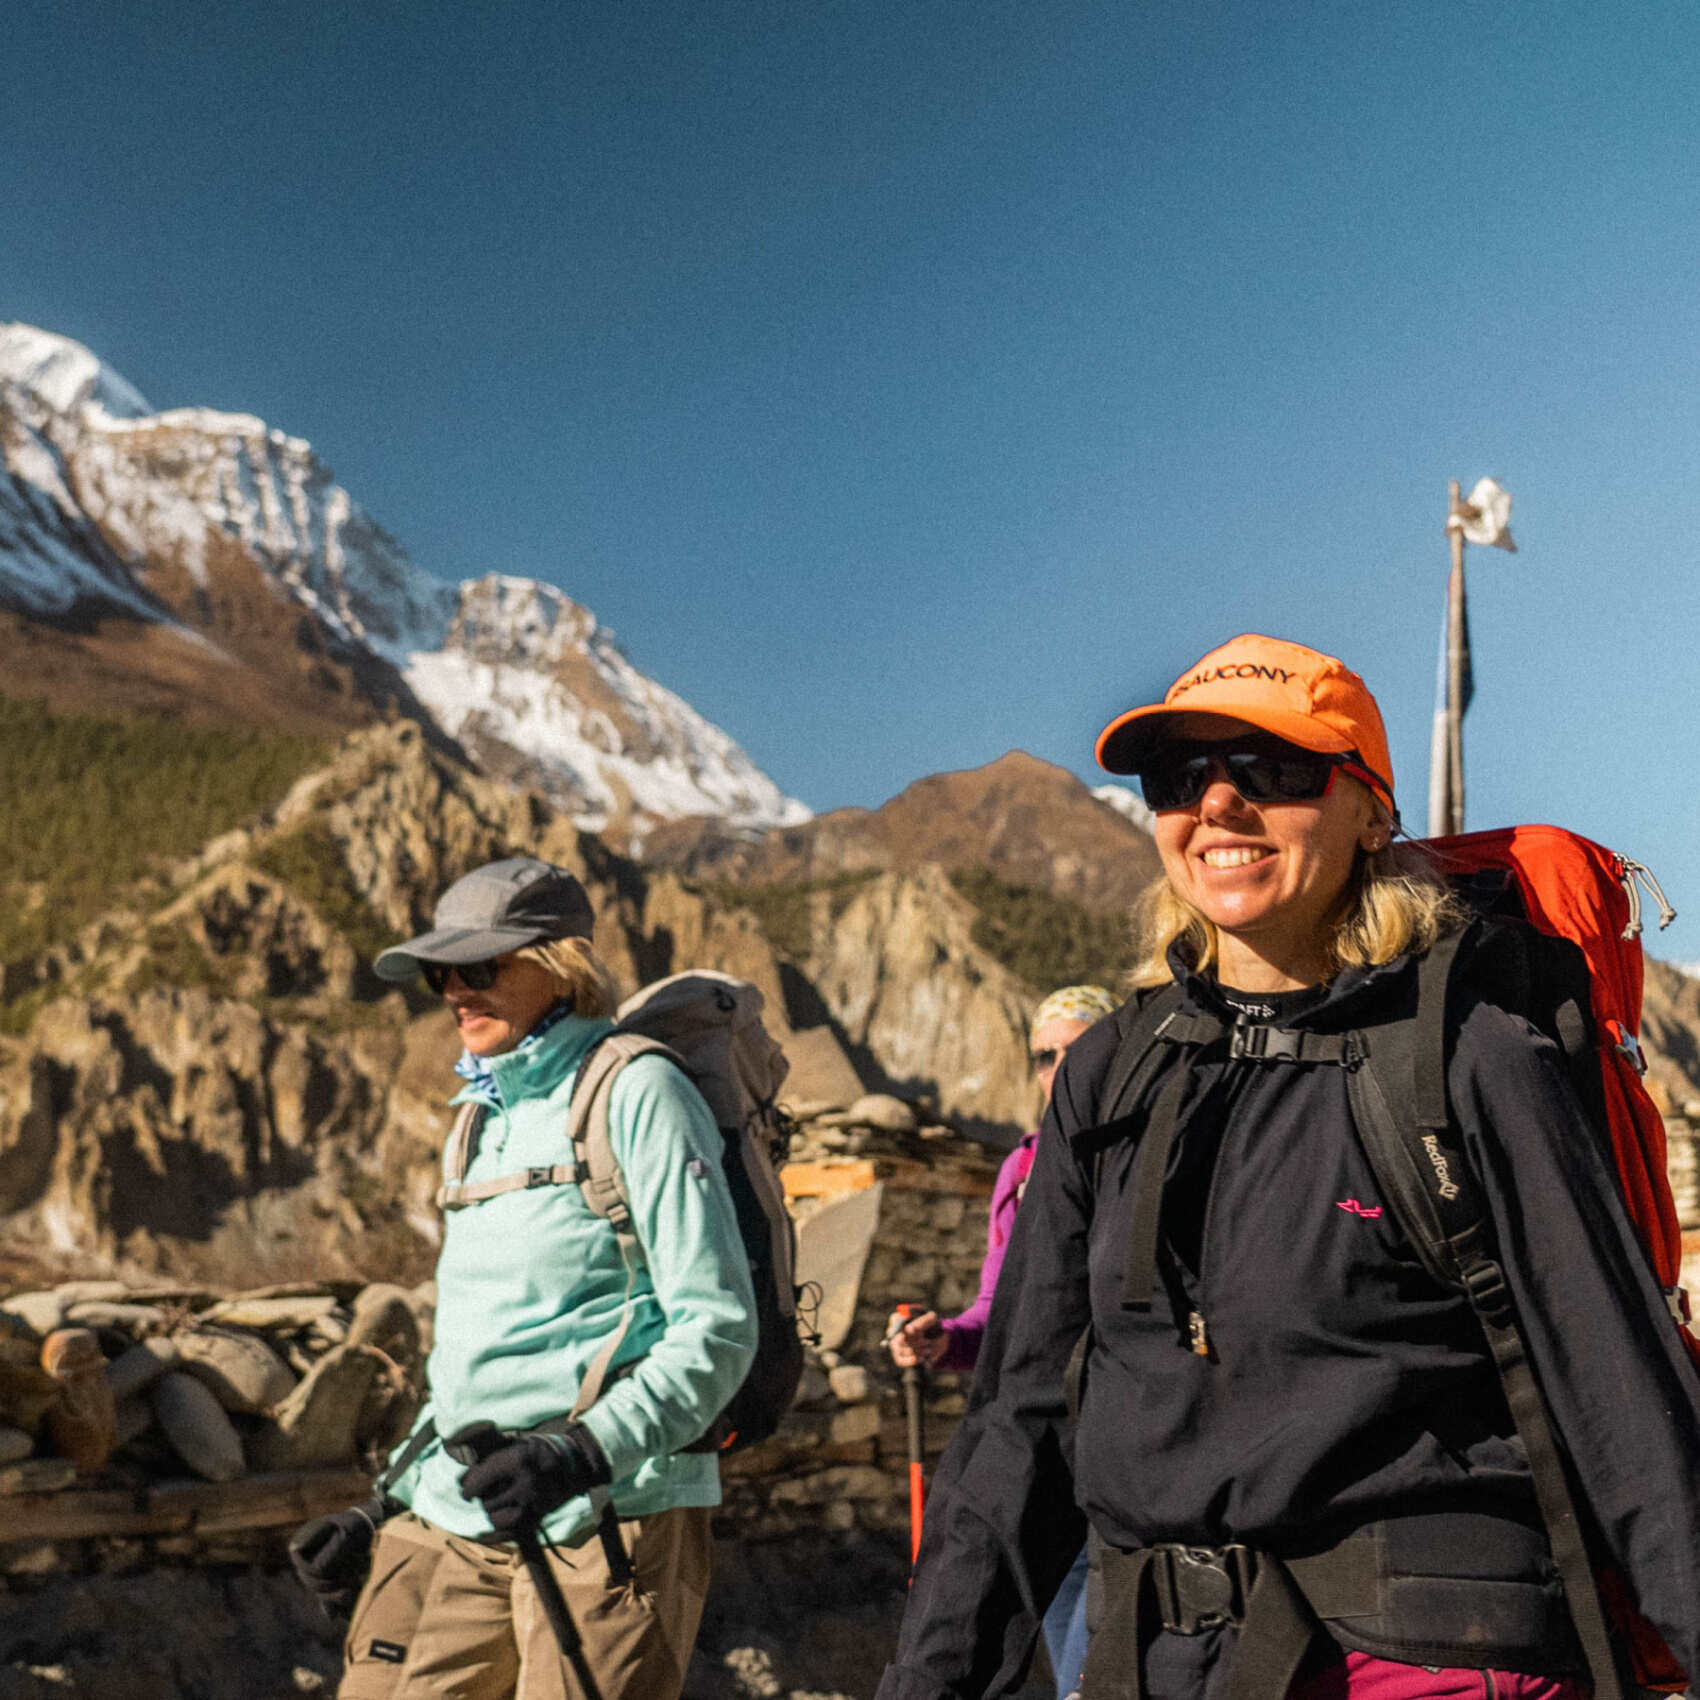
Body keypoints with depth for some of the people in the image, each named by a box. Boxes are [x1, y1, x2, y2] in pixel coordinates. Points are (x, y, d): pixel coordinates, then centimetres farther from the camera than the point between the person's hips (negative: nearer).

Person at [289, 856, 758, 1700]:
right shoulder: (487, 1116, 16)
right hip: (453, 1525, 7)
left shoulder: (635, 1094, -8)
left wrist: (585, 1454, -24)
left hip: (607, 1522, -7)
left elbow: (718, 1327, -13)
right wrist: (388, 1505, 17)